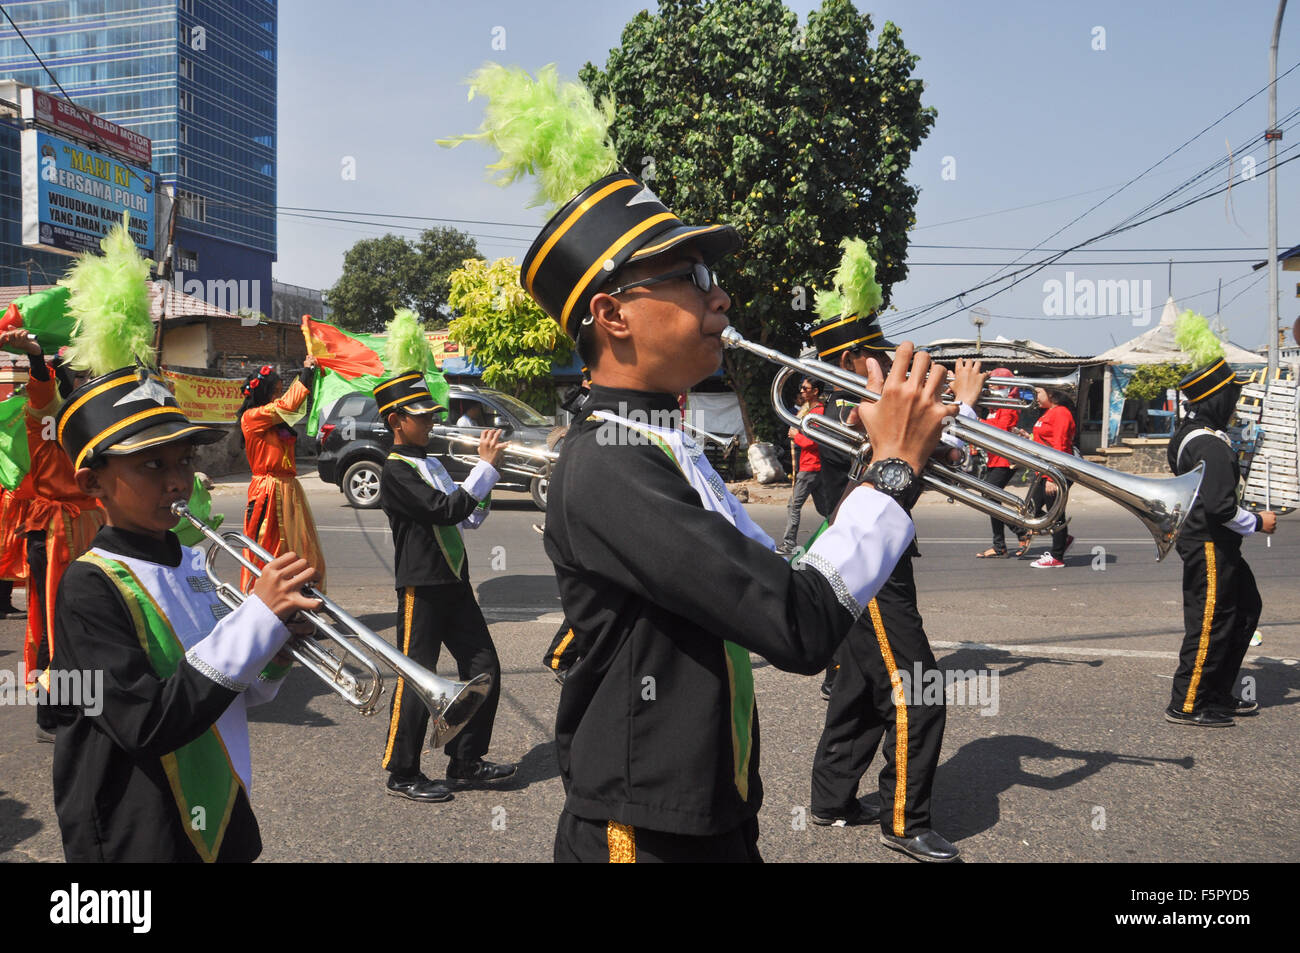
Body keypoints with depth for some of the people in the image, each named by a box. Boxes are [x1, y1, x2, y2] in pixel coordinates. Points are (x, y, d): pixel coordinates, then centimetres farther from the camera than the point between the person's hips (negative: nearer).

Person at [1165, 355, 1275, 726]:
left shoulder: (1188, 434, 9)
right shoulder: (1211, 445, -22)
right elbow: (1220, 506, -26)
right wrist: (1258, 523, -12)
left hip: (1217, 545, 11)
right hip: (1210, 547, -11)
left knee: (1247, 608, 19)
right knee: (1211, 624, -2)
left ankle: (1218, 695, 26)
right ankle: (1186, 705, 8)